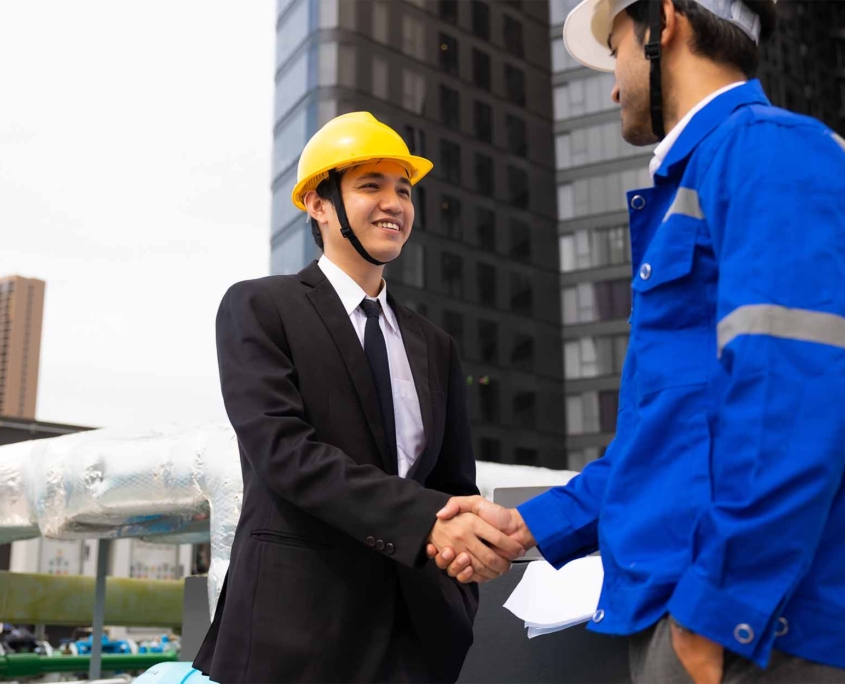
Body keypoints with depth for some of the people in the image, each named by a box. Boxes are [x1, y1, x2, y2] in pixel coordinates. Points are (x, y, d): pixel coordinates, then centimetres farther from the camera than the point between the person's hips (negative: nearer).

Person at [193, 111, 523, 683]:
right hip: (296, 620, -4)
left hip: (417, 621, 5)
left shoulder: (434, 346, 13)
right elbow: (282, 449, -16)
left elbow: (454, 485, 13)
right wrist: (425, 520, -25)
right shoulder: (259, 308, -2)